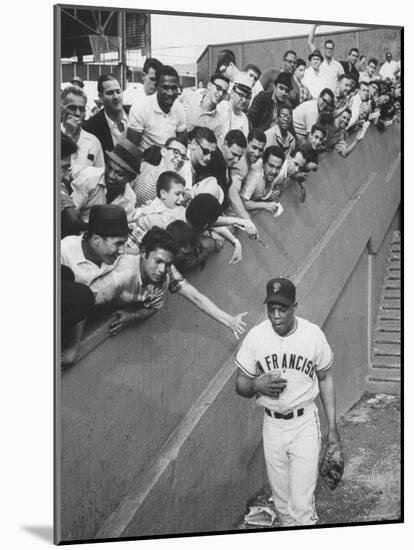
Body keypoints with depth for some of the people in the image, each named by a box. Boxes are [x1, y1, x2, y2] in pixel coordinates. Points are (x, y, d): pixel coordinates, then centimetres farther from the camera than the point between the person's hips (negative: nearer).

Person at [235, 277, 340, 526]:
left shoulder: (313, 334, -9)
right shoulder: (255, 336, -7)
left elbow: (326, 379, 4)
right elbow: (241, 384, 3)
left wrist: (333, 427, 3)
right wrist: (257, 384, -21)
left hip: (305, 424, -2)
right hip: (272, 425, 2)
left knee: (302, 505, -7)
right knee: (282, 503, 13)